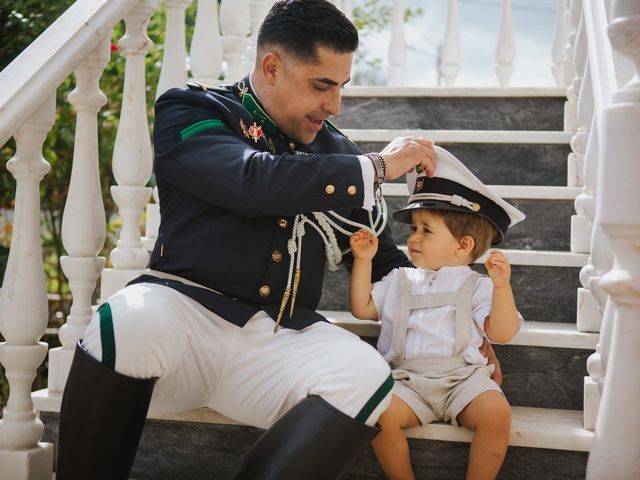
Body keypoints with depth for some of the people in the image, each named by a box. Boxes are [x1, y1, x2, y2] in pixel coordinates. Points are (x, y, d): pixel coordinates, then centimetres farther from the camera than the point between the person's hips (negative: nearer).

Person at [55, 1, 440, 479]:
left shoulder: (335, 153, 17)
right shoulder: (191, 112, 4)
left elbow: (383, 258, 25)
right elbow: (255, 182, -17)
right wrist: (376, 167, -8)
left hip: (282, 338, 4)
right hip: (187, 308, -3)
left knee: (368, 375, -28)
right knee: (129, 323, -37)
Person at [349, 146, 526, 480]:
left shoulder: (476, 286, 9)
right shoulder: (400, 281, 23)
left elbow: (502, 333, -1)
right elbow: (362, 308, 20)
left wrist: (501, 286, -15)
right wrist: (363, 260, 14)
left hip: (463, 376, -2)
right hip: (408, 379, 2)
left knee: (496, 412, -30)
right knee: (379, 414, -28)